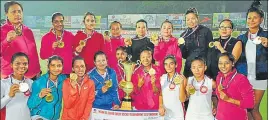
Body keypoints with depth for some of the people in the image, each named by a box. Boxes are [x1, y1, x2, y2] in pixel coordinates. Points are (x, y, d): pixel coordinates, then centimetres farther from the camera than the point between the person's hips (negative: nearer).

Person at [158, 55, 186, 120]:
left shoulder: (181, 78, -11)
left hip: (177, 115, -2)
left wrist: (181, 83, -23)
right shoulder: (162, 78, -1)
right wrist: (161, 106, -5)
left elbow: (182, 99, -13)